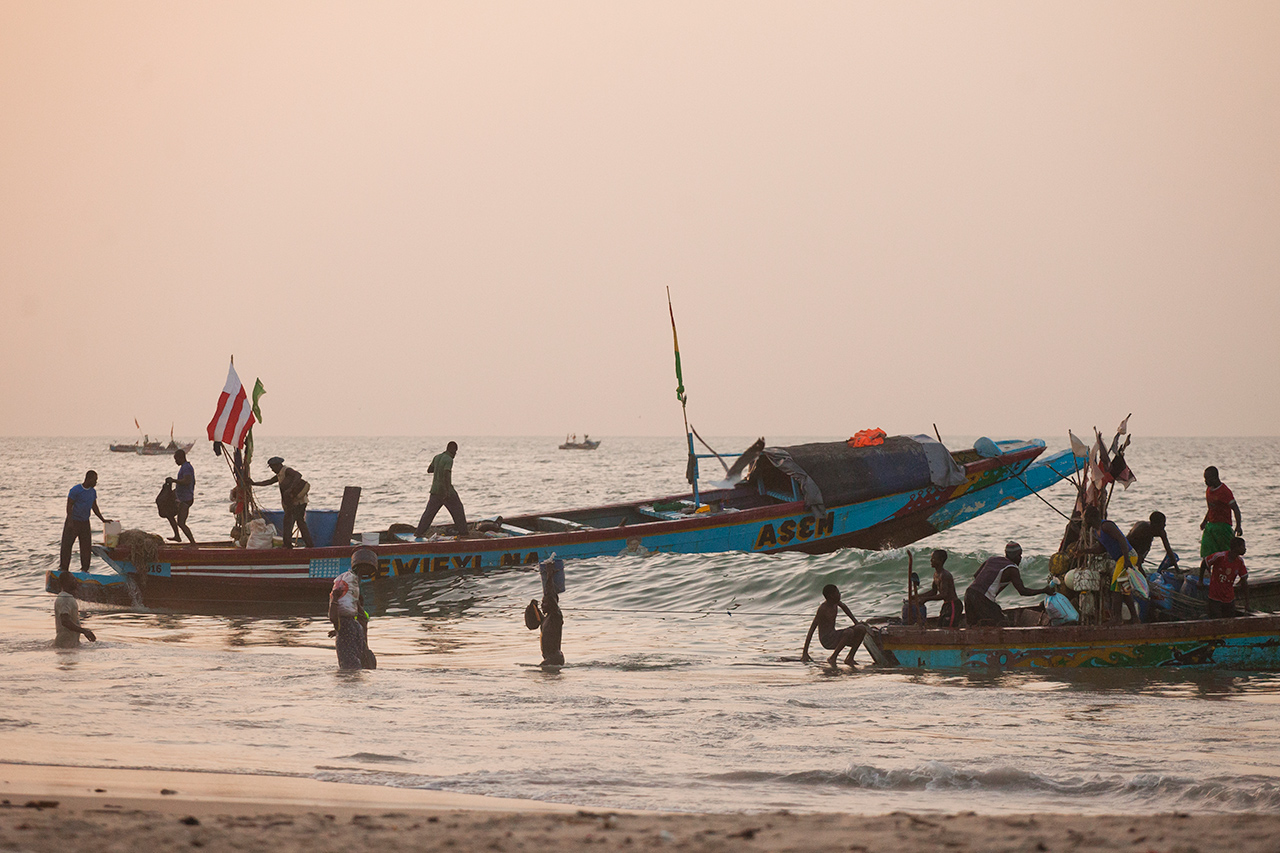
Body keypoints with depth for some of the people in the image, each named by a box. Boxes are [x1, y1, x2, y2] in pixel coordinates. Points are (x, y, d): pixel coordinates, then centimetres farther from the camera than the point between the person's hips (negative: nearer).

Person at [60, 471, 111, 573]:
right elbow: (69, 506, -14)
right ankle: (63, 568, -1)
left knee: (86, 546, 4)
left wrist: (103, 520, 15)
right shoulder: (75, 490, -13)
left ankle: (85, 569, 12)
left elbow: (94, 507, 19)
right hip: (73, 521, -6)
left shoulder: (93, 492, 9)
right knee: (67, 544, -6)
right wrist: (70, 522, -21)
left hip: (85, 522, 6)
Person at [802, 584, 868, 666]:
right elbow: (811, 630, -17)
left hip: (835, 637, 8)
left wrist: (855, 621, 25)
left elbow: (843, 606, 31)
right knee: (849, 633, -33)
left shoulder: (834, 603, 5)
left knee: (862, 629, -4)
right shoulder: (822, 609, -18)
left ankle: (850, 658, 1)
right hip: (826, 640, -8)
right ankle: (832, 658, -20)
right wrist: (805, 653, -19)